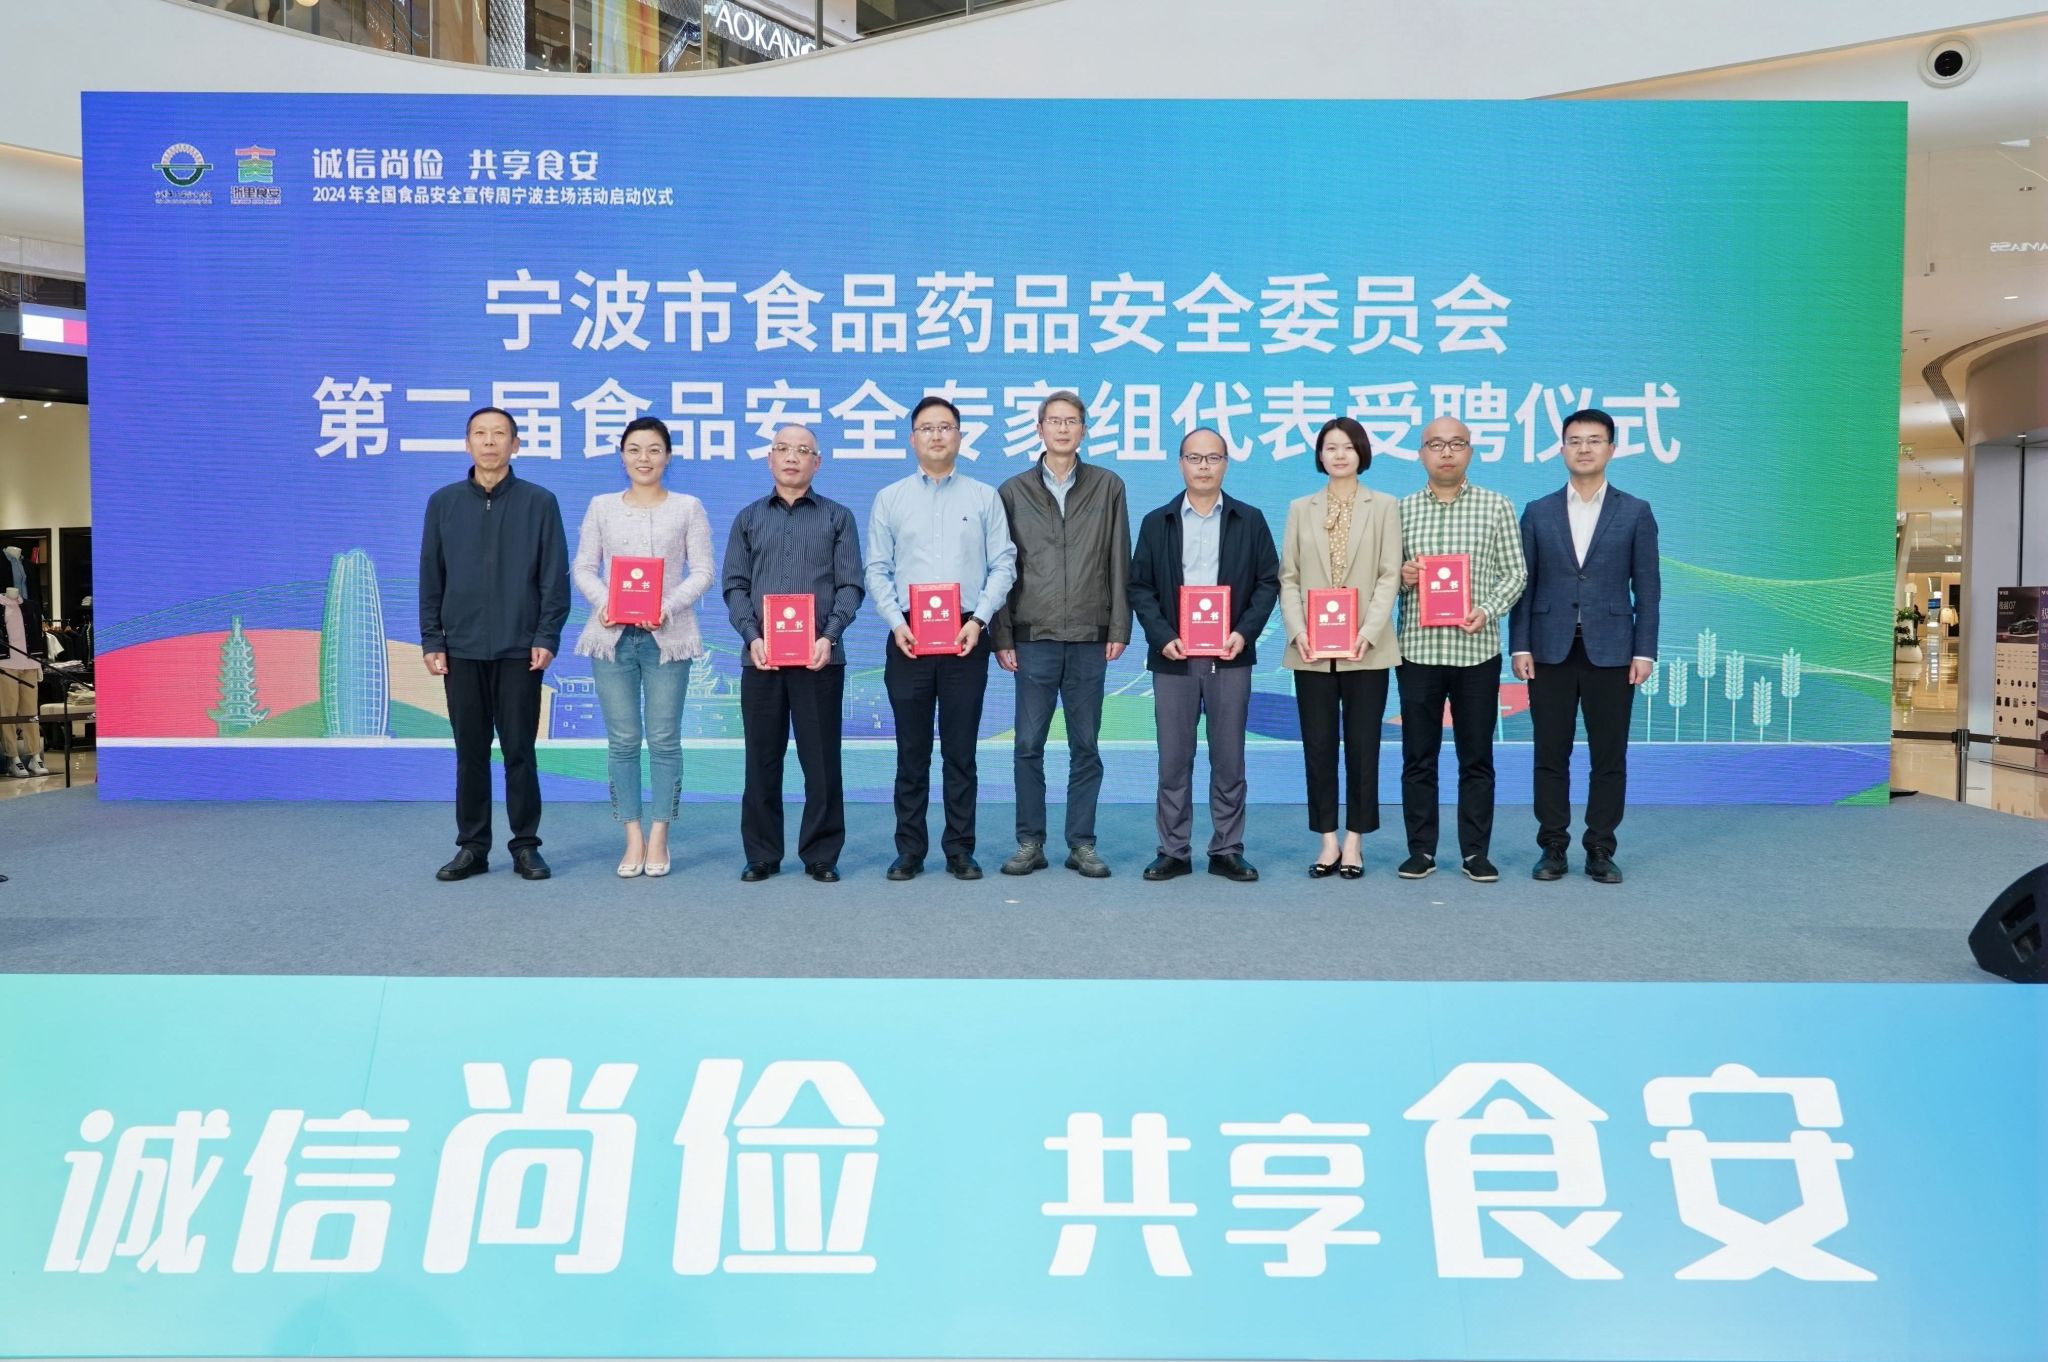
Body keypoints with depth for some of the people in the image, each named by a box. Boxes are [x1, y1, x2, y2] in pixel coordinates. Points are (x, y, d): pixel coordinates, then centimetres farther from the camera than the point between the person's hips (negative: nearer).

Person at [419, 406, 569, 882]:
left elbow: (555, 577, 0)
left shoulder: (539, 502, 2)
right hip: (461, 650, 2)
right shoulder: (443, 503, 8)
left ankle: (526, 846, 12)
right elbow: (431, 578, 9)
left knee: (519, 752, 2)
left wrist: (547, 637, -7)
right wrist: (431, 641, 2)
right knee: (470, 753, 7)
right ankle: (472, 847, 15)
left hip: (519, 650, -2)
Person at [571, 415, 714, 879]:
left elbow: (702, 571, 1)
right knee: (622, 740, 2)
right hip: (612, 633, 2)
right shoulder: (602, 507, 11)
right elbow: (583, 567, 8)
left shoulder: (688, 507, 6)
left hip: (667, 635, -1)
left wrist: (668, 605, -14)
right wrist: (603, 601, -11)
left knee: (664, 740, 0)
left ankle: (658, 839, 8)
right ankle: (633, 839, 9)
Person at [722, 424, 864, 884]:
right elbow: (735, 585, 8)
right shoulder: (748, 518, 14)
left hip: (820, 657, -2)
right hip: (760, 656, 2)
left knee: (821, 760, 1)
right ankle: (761, 855, 15)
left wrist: (829, 636, -13)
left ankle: (821, 855, 10)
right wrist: (752, 636, -8)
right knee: (762, 760, 5)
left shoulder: (837, 517, 9)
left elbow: (850, 585, 2)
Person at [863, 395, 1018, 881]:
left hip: (965, 636, 0)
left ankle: (960, 851, 10)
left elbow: (1003, 564, 3)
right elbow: (877, 570, 7)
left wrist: (979, 619, -9)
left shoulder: (984, 497, 8)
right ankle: (910, 851, 12)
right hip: (907, 636, 1)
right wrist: (896, 622, -7)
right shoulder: (889, 499, 9)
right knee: (912, 751, 4)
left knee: (961, 750, 3)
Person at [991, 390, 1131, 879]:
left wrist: (1119, 628, 0)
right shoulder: (1014, 491, 7)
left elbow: (1119, 563, 6)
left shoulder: (1108, 487, 8)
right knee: (1029, 746, 2)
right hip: (1034, 637, 0)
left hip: (1090, 638, 0)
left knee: (1085, 747, 5)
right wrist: (1002, 636, 0)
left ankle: (1082, 844, 13)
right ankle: (1030, 843, 11)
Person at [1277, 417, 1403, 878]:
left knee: (1362, 746, 3)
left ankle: (1354, 842, 13)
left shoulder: (1384, 507, 5)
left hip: (1364, 649, -2)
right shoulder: (1301, 509, 10)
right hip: (1312, 649, 2)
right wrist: (1297, 629, -8)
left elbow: (1390, 576, -2)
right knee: (1318, 746, 4)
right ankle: (1328, 842, 14)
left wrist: (1369, 632, -14)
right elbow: (1289, 577, 6)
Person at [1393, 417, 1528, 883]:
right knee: (1418, 757, 5)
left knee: (1477, 757, 5)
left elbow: (1515, 571, 2)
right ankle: (1421, 851, 14)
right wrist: (1401, 576, -11)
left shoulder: (1496, 507, 4)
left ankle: (1476, 853, 13)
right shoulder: (1401, 510, 7)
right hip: (1418, 648, 1)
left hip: (1476, 649, -1)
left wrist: (1488, 609, -14)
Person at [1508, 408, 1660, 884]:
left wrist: (1644, 652, -5)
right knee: (1551, 756, 4)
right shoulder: (1537, 513, 7)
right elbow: (1524, 585, 5)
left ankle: (1600, 850, 13)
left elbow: (1646, 589, 3)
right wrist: (1520, 647, -3)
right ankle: (1553, 848, 14)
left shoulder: (1636, 513, 4)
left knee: (1609, 758, 4)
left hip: (1610, 653, -1)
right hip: (1550, 652, 1)